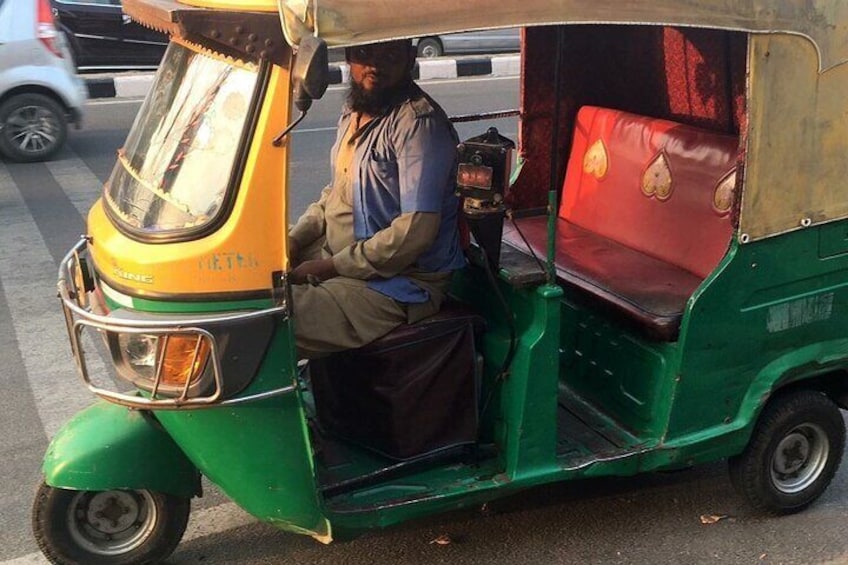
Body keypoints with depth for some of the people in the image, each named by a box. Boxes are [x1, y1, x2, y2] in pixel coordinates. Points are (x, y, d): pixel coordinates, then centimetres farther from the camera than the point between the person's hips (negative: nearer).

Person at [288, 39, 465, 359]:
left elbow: (417, 231, -25)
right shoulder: (354, 111, 11)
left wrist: (331, 267, -19)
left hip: (399, 282, -9)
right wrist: (293, 239, 5)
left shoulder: (419, 122, -19)